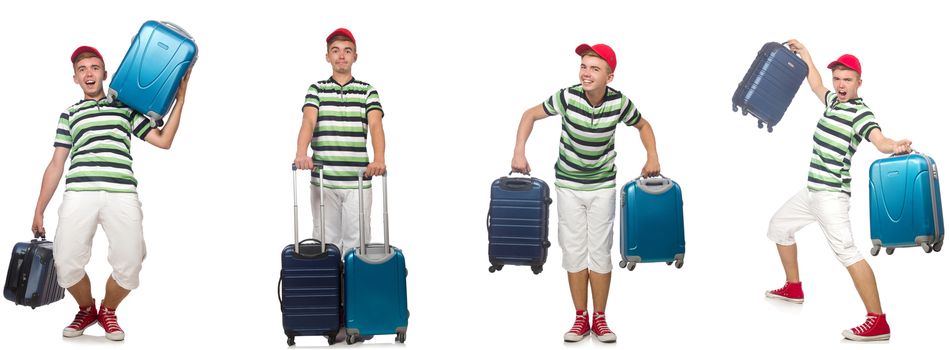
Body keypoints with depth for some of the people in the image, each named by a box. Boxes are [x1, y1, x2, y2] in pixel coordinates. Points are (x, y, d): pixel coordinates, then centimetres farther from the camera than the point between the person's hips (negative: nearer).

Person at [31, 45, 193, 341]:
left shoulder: (125, 108, 23)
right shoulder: (69, 115, 24)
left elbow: (163, 140, 15)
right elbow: (56, 166, 22)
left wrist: (179, 98, 11)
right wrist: (39, 211, 17)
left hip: (121, 194, -1)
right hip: (79, 194, 1)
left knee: (129, 266, -12)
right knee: (67, 263, -11)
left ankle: (108, 310, 19)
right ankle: (86, 309, 19)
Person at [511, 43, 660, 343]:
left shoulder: (619, 102, -16)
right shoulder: (568, 97, -19)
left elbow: (642, 125, 5)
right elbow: (531, 115, -6)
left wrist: (652, 157, -8)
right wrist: (519, 152, -16)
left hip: (603, 186, 0)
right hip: (568, 185, 0)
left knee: (600, 251, 3)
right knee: (573, 251, 3)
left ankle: (599, 318, 14)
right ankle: (581, 317, 14)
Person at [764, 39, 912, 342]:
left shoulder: (860, 112, -15)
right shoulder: (834, 101, 11)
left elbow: (879, 140, -33)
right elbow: (816, 87, 33)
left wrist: (895, 146, -55)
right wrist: (804, 55, 38)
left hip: (831, 194, -10)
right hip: (811, 191, 10)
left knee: (846, 251, -24)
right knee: (779, 226, 26)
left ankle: (878, 322, -29)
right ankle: (793, 288, 41)